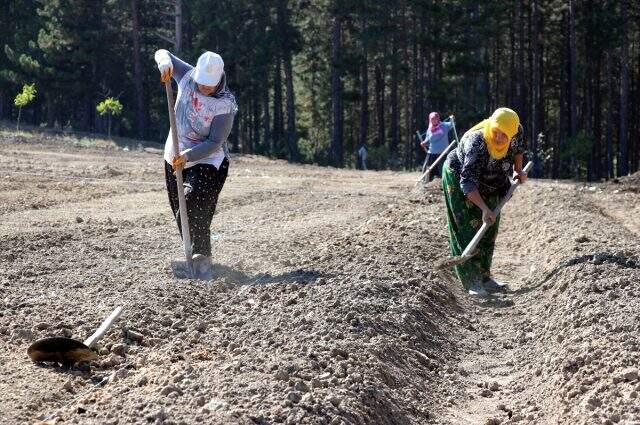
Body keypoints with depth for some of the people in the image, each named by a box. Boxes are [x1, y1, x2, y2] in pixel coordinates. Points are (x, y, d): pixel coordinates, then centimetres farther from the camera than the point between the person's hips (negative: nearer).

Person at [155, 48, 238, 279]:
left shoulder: (225, 104, -21)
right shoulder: (187, 76, -7)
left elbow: (215, 143, -22)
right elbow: (162, 54, 3)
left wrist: (189, 155, -36)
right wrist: (165, 62, -22)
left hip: (207, 160, -6)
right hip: (175, 157, 6)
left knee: (194, 210, -23)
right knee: (180, 212, 10)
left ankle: (202, 261, -23)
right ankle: (195, 256, 22)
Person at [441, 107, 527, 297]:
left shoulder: (517, 131, -22)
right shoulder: (475, 144, -41)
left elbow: (518, 148, 5)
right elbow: (468, 182, -41)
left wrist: (519, 170, -7)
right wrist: (485, 208, -47)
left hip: (488, 185, 7)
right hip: (459, 179, -7)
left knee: (489, 231, 10)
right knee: (468, 229, -11)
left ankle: (484, 277, 21)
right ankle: (472, 282, -10)